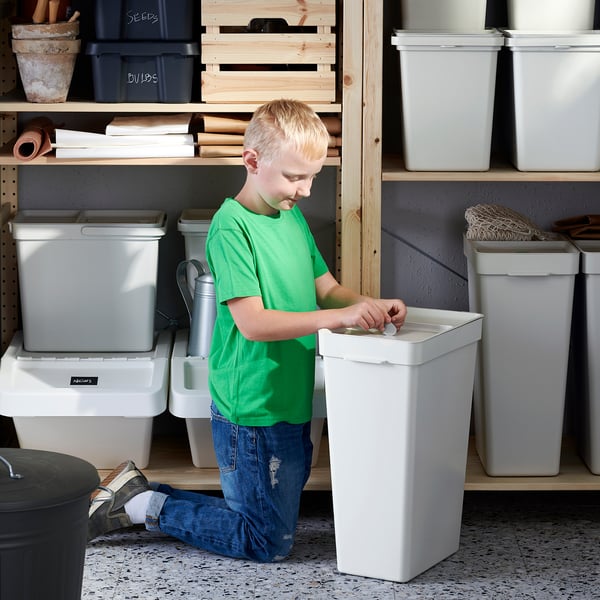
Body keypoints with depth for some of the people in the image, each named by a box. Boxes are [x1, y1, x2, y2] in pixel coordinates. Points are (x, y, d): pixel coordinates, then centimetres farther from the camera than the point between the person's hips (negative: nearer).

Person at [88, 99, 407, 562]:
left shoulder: (293, 218, 9)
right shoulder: (232, 227, -18)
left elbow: (326, 288, 14)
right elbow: (253, 322, -25)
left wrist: (370, 306, -7)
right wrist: (337, 317, -32)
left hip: (291, 403, 9)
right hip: (253, 413, -9)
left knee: (278, 520, 19)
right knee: (268, 545, -1)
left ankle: (139, 496, 21)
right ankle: (142, 504, 9)